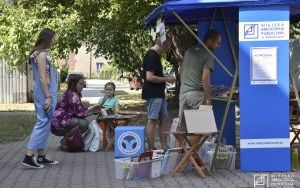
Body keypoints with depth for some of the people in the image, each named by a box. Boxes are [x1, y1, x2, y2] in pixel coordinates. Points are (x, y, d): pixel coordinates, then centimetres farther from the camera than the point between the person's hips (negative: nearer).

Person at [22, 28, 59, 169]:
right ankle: (29, 157, -11)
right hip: (44, 95, -10)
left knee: (44, 124, 12)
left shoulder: (41, 54, 16)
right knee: (43, 124, -9)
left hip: (43, 95, 10)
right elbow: (42, 78, -19)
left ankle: (41, 156, 17)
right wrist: (48, 97, -20)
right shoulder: (42, 54, -13)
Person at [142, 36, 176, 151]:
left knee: (164, 120, 12)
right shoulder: (152, 56, -16)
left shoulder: (155, 55, 16)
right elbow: (149, 77, -22)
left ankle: (164, 147, 18)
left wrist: (165, 79, 15)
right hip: (153, 95, -10)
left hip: (159, 94, 10)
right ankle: (151, 149, -1)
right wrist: (166, 79, -14)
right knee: (152, 121, -6)